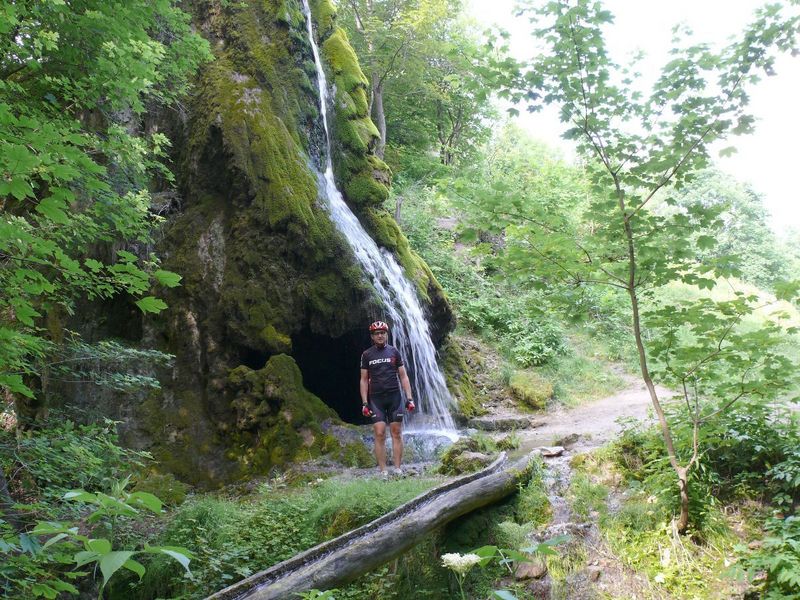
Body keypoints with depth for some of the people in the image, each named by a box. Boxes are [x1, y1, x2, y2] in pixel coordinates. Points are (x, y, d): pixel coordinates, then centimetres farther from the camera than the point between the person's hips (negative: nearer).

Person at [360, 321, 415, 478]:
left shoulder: (394, 352, 5)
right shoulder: (367, 355, 5)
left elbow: (403, 376, 6)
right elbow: (364, 380, 6)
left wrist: (409, 397, -2)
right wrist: (364, 402, -2)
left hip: (394, 397, 1)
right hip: (376, 398, 0)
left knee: (396, 433, 1)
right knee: (380, 434, -5)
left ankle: (398, 469, 6)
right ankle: (383, 472, -1)